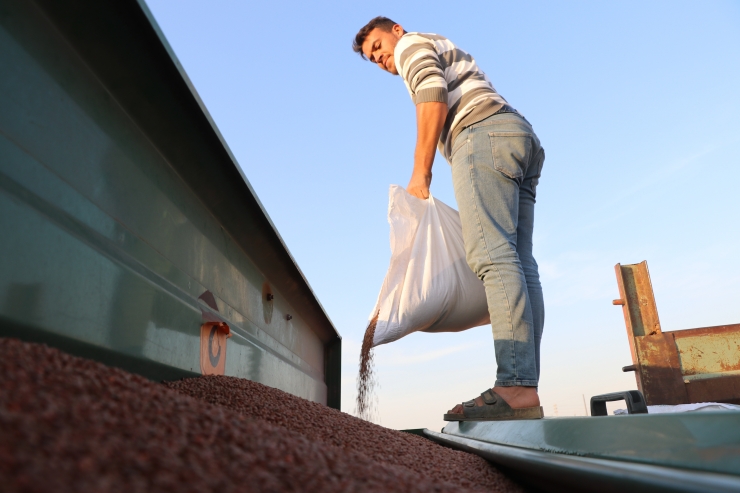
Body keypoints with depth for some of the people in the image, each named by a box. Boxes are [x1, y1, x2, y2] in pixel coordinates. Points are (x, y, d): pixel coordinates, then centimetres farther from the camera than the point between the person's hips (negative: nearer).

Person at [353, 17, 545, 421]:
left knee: (493, 255, -21)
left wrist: (419, 174, -11)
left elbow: (434, 96, -9)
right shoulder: (447, 58, 39)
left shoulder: (412, 45, 13)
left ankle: (516, 387, -29)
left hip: (485, 136, -9)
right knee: (517, 262, -5)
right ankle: (524, 388, -10)